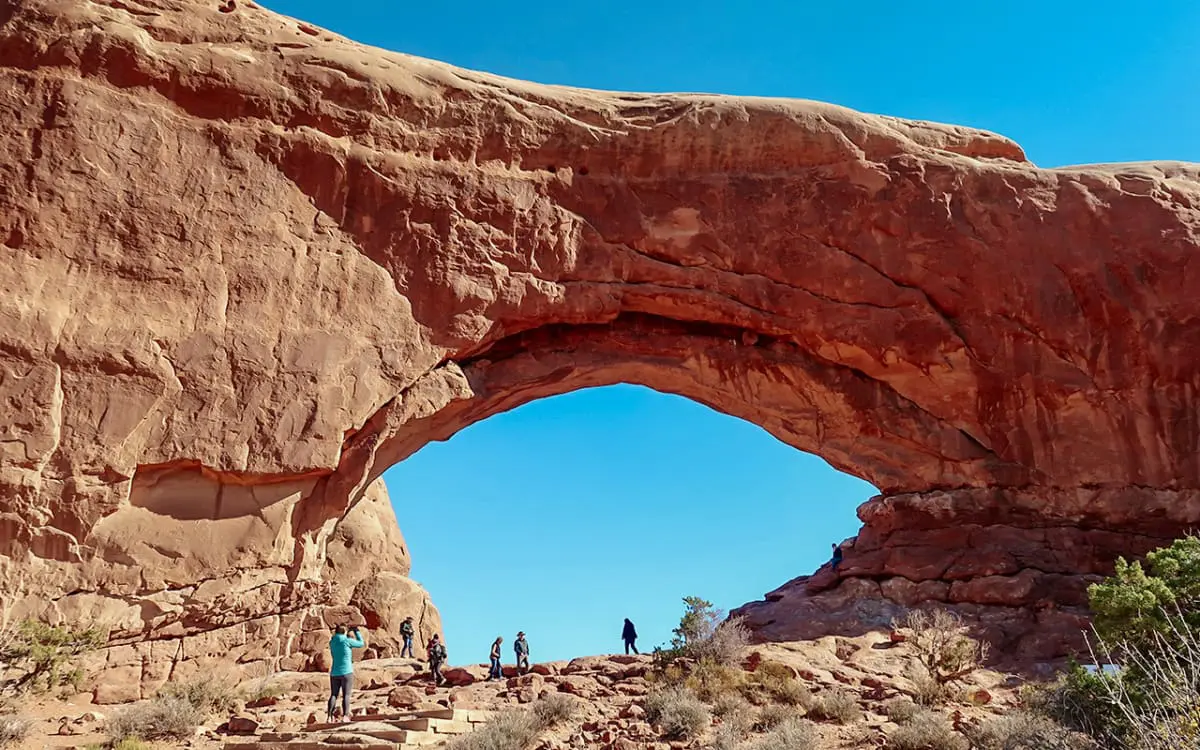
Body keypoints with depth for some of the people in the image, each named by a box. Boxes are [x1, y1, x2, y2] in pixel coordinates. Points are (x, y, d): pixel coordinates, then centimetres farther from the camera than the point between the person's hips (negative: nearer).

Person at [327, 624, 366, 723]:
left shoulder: (331, 642, 6)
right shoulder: (347, 641, -9)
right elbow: (361, 644, 6)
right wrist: (356, 631, 16)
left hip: (334, 673, 4)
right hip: (346, 672, -4)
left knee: (333, 695, 9)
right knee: (346, 695, 0)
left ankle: (329, 716, -3)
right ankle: (345, 716, -7)